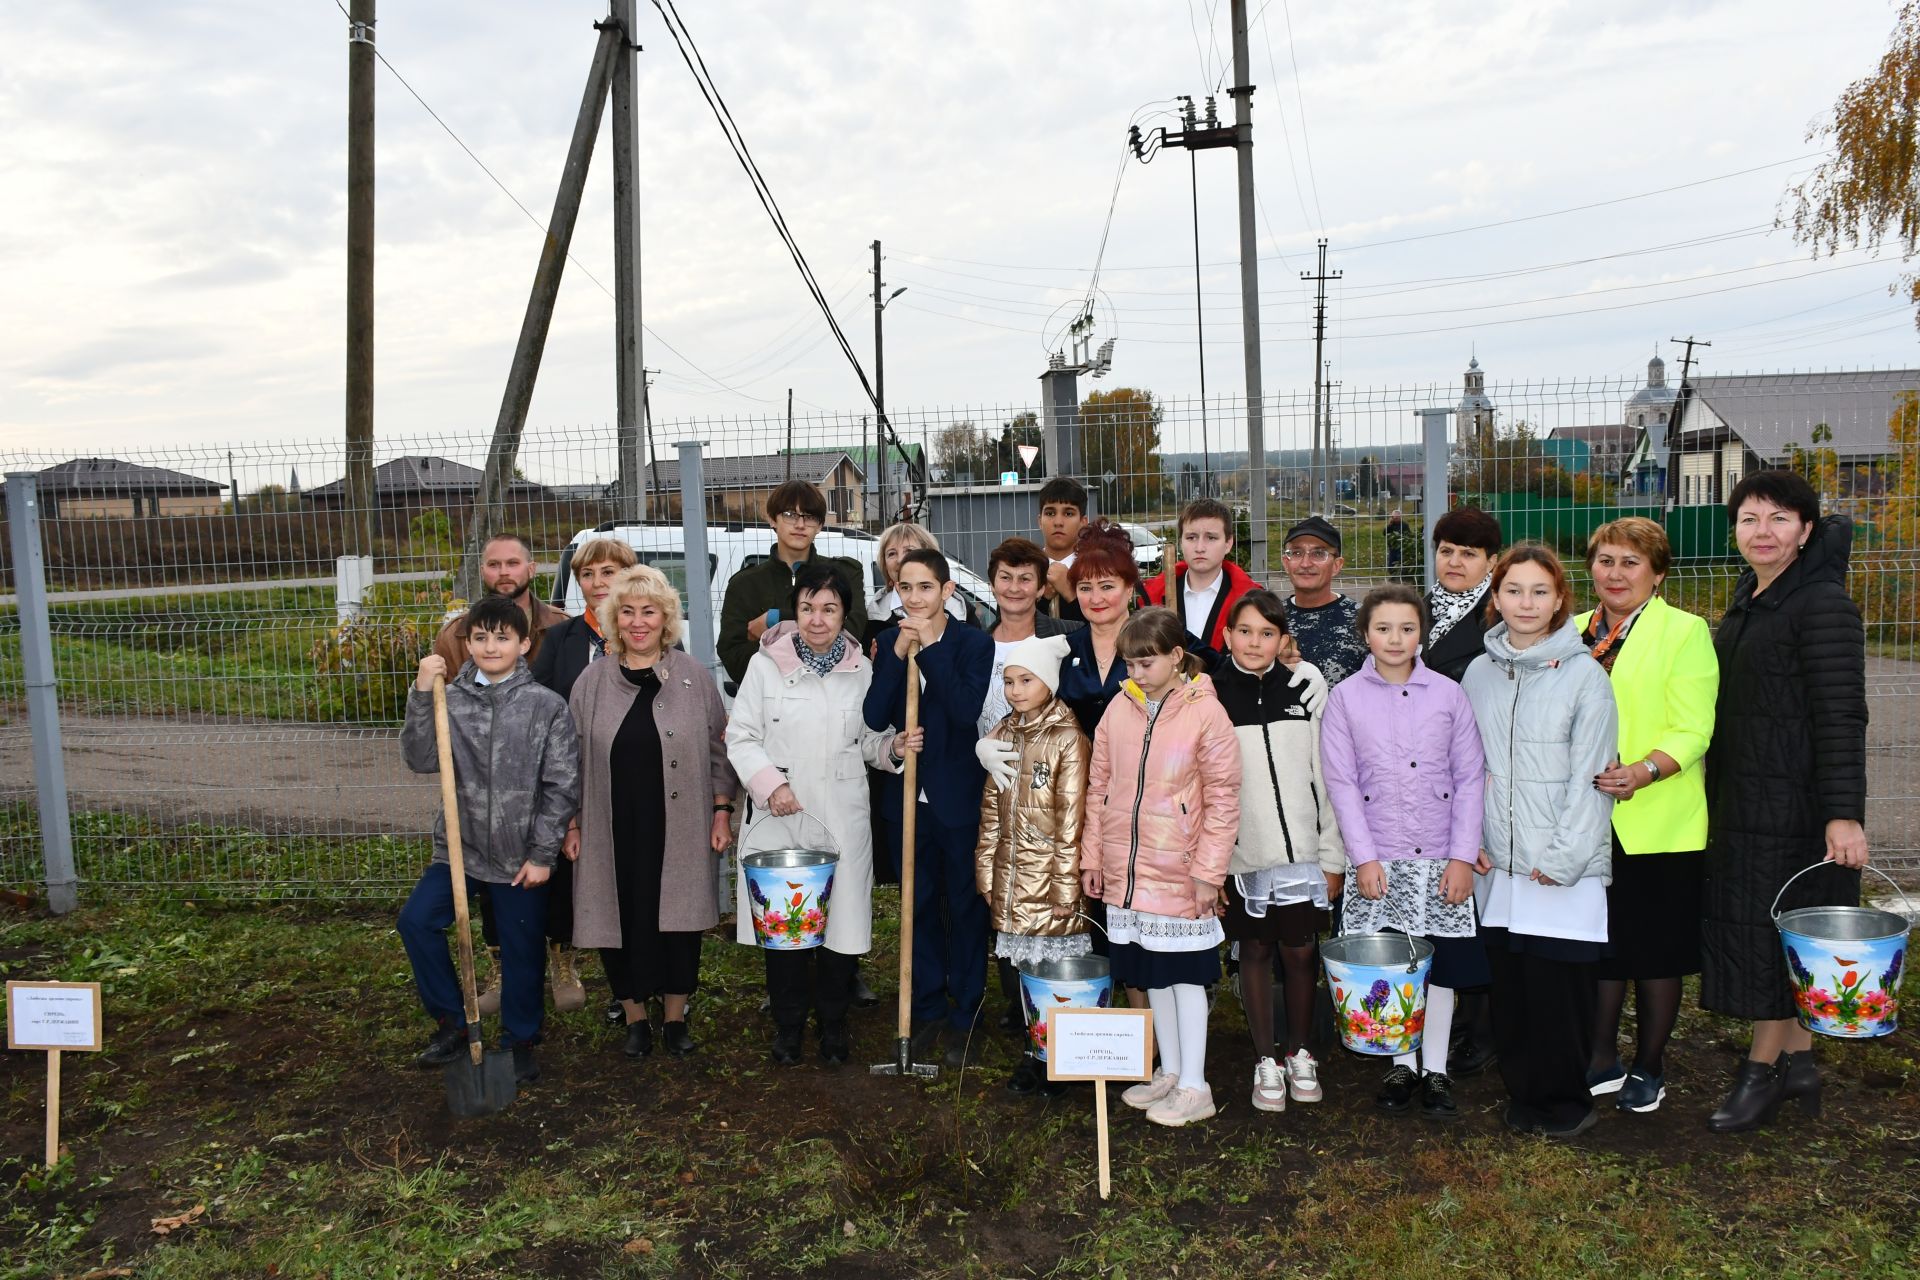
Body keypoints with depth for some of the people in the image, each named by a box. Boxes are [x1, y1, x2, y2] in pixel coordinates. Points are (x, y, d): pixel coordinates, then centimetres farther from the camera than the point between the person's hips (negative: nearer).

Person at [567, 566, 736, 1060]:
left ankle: (674, 1018, 25)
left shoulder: (694, 676, 1)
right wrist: (574, 825, 6)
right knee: (623, 921, 7)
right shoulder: (592, 681, 3)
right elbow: (574, 762, 8)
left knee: (677, 920, 6)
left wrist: (722, 811, 1)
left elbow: (719, 751, 6)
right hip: (614, 831, 1)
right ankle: (635, 1018, 26)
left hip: (679, 832, -1)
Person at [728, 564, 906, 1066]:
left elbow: (868, 741, 12)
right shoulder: (766, 665, -1)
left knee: (842, 917, 5)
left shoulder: (862, 670, 5)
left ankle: (833, 1022, 25)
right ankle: (788, 1022, 24)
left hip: (843, 817, 1)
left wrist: (893, 746, -9)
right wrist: (770, 783, -13)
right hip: (778, 816, -1)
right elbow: (741, 736, 0)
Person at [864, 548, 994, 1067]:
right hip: (907, 796, 4)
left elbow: (968, 710, -23)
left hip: (960, 797, -3)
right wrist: (898, 654, -19)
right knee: (920, 906, 14)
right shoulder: (888, 641, 2)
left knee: (965, 907, 8)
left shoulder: (975, 643, -8)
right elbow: (873, 718, -8)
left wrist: (929, 648, -23)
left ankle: (965, 1018, 20)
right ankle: (928, 1010, 28)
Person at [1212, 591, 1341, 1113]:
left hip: (1301, 849, 1)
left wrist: (1332, 855, 1)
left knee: (1299, 952, 8)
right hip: (1242, 853, -1)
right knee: (1255, 953, 9)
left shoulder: (1305, 690, 2)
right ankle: (1265, 1061, 22)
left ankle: (1299, 1054, 27)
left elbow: (1326, 775, 4)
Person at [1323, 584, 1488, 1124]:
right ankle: (1402, 1065, 22)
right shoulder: (1345, 698, -1)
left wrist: (1463, 857, -4)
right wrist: (1364, 857, -8)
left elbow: (1470, 779, 2)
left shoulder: (1449, 695, 1)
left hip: (1441, 858, 1)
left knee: (1440, 962, 6)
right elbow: (1342, 783, -2)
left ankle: (1435, 1069, 21)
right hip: (1378, 859, 0)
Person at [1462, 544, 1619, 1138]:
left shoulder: (1585, 675, -4)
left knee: (1561, 985, -1)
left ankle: (1566, 1100, 19)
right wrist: (1472, 839, 5)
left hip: (1567, 869, -4)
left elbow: (1590, 775, -7)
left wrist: (1563, 856, -12)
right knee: (1509, 986, 8)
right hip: (1500, 865, 4)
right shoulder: (1479, 673, 9)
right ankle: (1524, 1094, 25)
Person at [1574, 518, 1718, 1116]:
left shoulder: (1684, 632, -5)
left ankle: (1648, 1068, 24)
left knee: (1655, 952, 7)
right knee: (1598, 944, 12)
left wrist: (1644, 771, -29)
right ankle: (1602, 1061, 26)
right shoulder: (1574, 634, 11)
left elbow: (1694, 729, -12)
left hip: (1658, 824, -4)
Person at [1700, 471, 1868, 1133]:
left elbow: (1842, 716, -19)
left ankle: (1762, 1070, 11)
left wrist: (1844, 814, -23)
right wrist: (1715, 799, 19)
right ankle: (1798, 1063, 24)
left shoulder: (1823, 604, -14)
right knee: (1750, 924, 12)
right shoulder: (1748, 603, 12)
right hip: (1743, 798, 9)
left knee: (1777, 928, -1)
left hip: (1797, 799, -8)